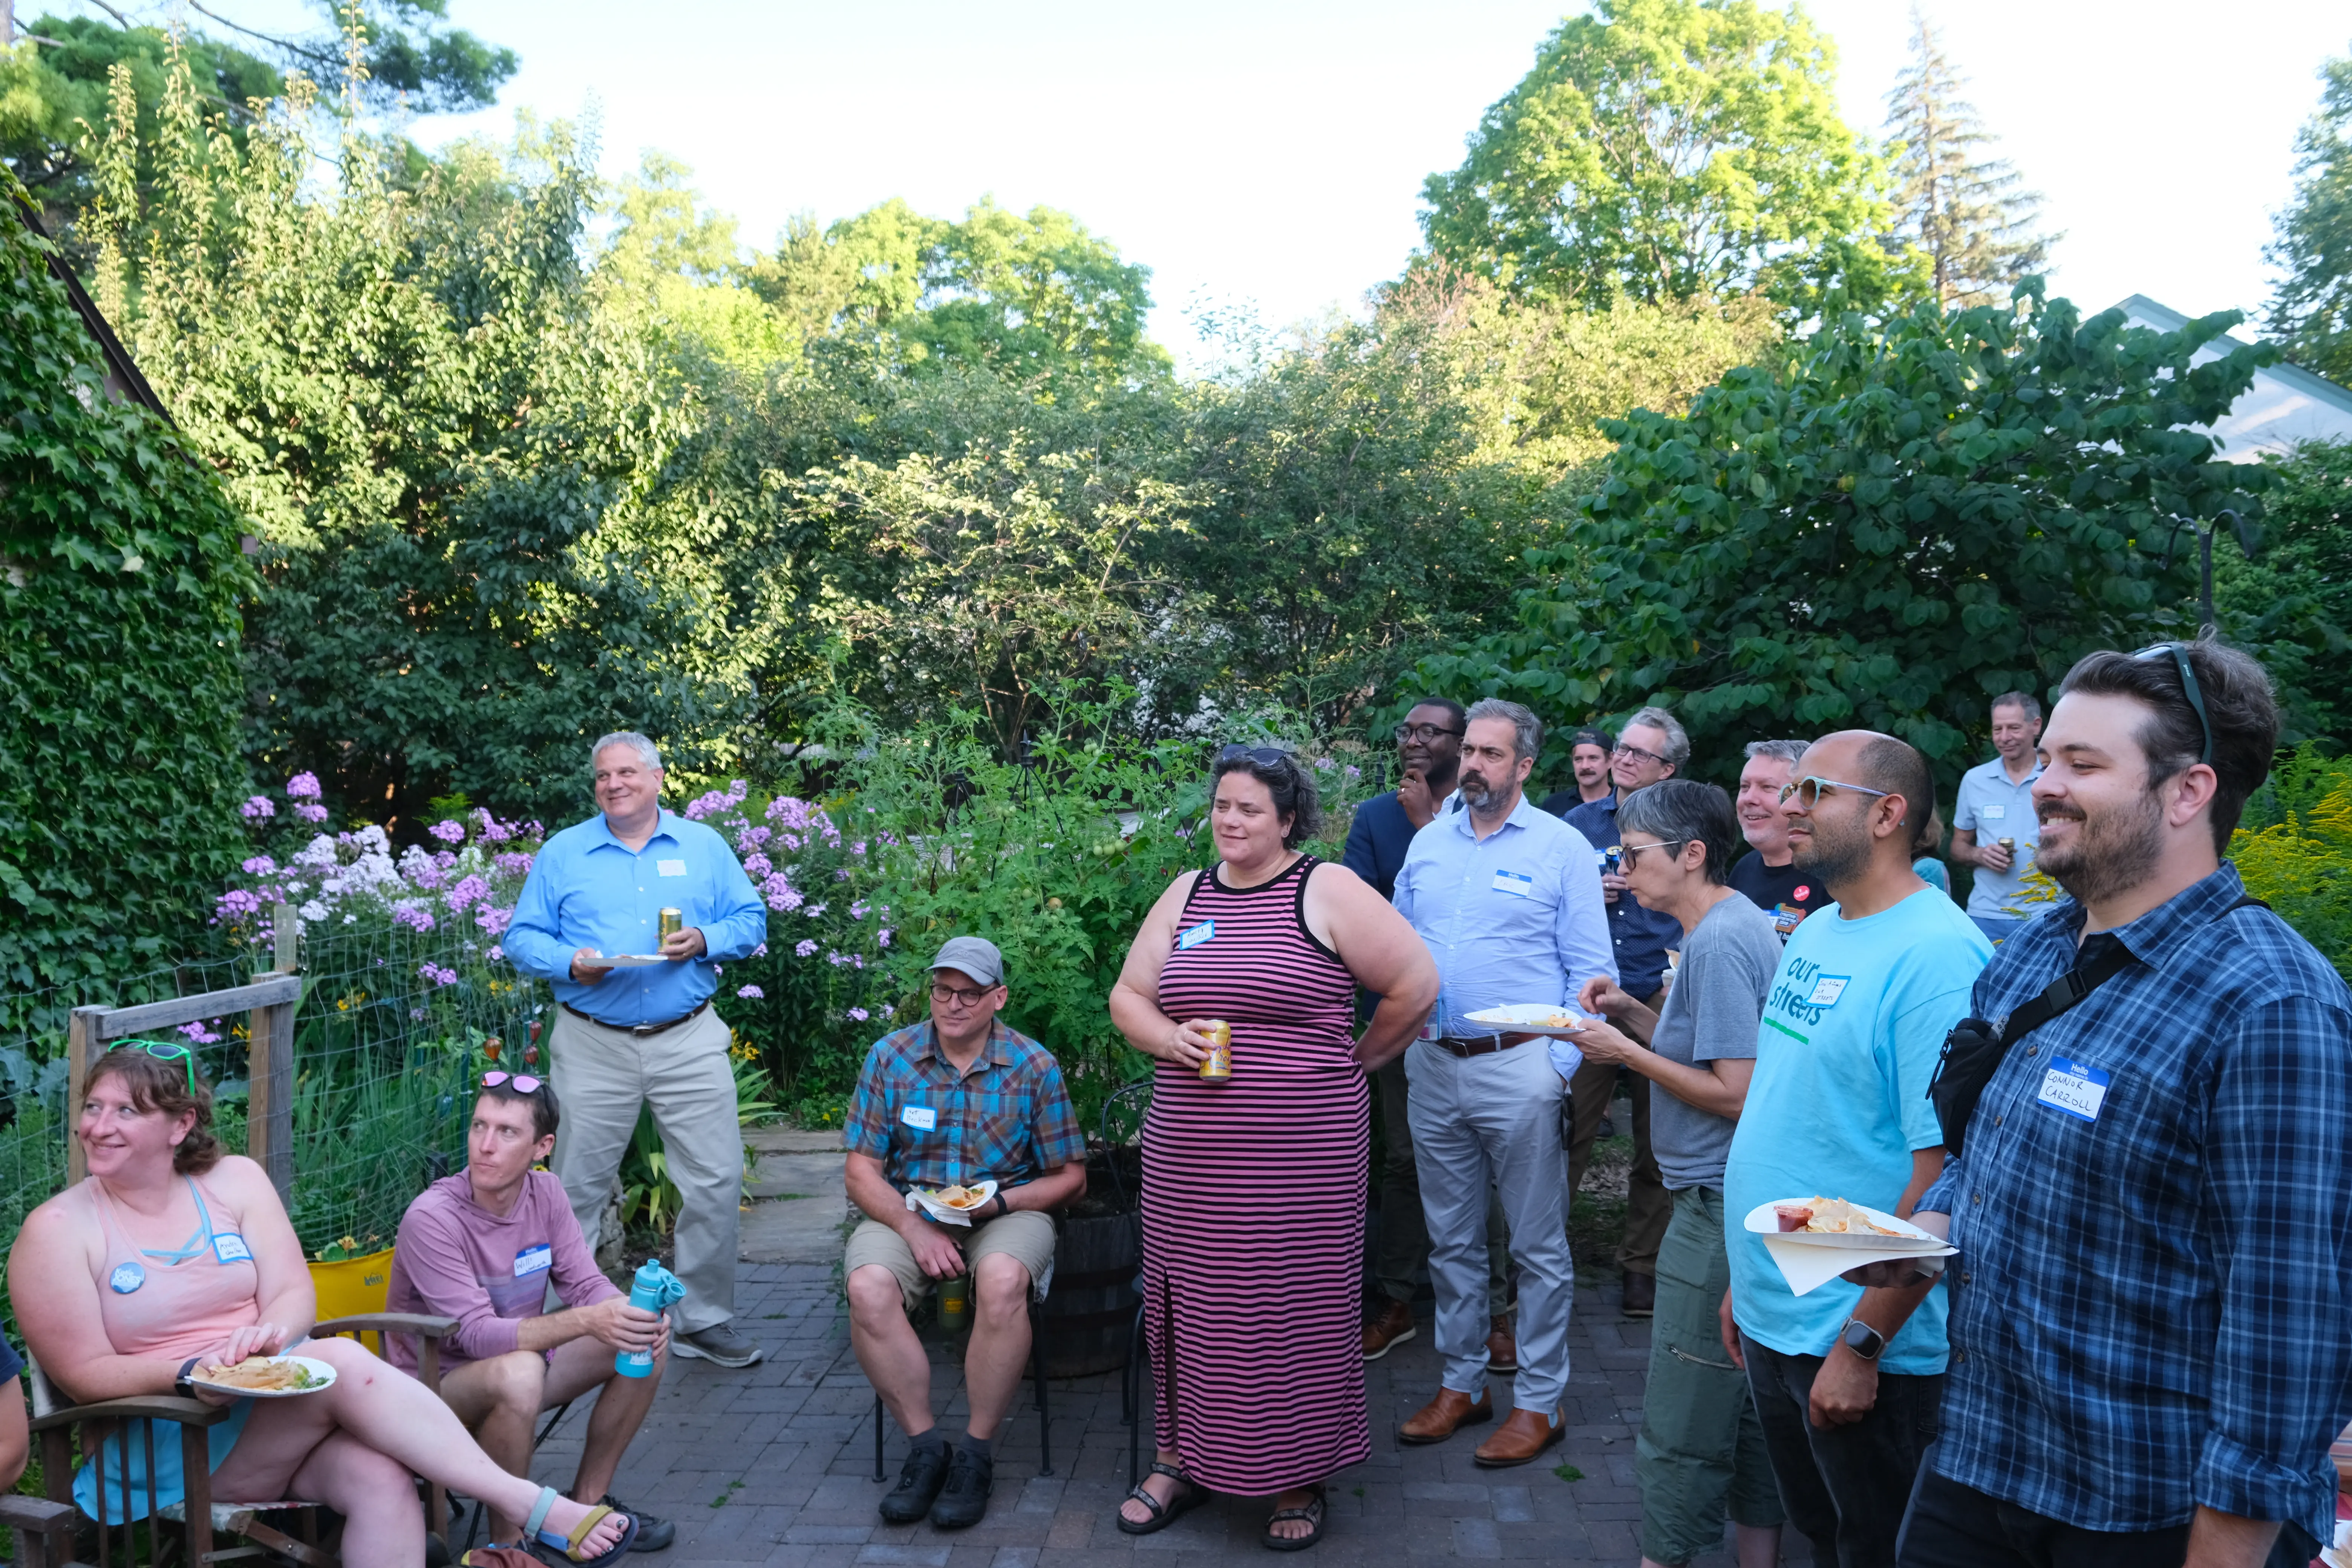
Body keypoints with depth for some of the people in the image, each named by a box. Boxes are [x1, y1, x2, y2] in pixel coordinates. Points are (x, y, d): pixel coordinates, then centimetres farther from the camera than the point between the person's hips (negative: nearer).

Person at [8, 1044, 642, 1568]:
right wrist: (190, 1374, -23)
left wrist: (273, 1331, -24)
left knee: (381, 1480, -31)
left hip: (279, 1394, 4)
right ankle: (535, 1509, -34)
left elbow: (294, 1296, 0)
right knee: (343, 1362, -32)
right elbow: (85, 1375, -6)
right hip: (169, 1443, -3)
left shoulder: (233, 1181, 6)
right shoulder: (56, 1231, -2)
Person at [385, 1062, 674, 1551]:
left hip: (520, 1365, 7)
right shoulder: (431, 1219, -25)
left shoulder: (546, 1194, -6)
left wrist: (631, 1312, -28)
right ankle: (507, 1540, -15)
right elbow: (478, 1334, -30)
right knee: (517, 1372, -37)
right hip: (435, 1383, -7)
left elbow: (587, 1285, -4)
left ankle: (588, 1500, 8)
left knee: (644, 1339, -8)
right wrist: (585, 1321, -43)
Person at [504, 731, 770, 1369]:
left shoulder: (704, 846, 9)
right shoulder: (562, 854, 7)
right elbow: (522, 938, 6)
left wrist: (705, 941, -11)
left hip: (689, 1042, 1)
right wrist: (570, 962, -14)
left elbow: (752, 920, 8)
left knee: (717, 1182, -1)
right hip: (594, 1047, 0)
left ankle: (704, 1321, 13)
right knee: (576, 1190, 3)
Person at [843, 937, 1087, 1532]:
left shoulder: (1034, 1066, -4)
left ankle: (977, 1452, -16)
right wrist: (915, 1229, -17)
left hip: (1007, 1210, -1)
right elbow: (862, 1170, -1)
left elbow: (1069, 1177, 2)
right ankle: (924, 1448, -12)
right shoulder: (890, 1057, -1)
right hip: (907, 1210, 2)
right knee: (868, 1287, -30)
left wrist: (999, 1203, -15)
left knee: (1002, 1281, -36)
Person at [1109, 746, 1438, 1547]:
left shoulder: (1328, 891, -5)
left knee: (1293, 1306, 4)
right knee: (1190, 1299, 11)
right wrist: (1170, 1038, -6)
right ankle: (1185, 1456, 29)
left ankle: (1300, 1475, 22)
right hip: (1188, 1152, 4)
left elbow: (1415, 984, -4)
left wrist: (1355, 1060, 4)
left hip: (1302, 1151, -4)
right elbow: (1128, 996, 13)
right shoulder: (1186, 894, 11)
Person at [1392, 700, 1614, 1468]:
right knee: (1450, 1239, 14)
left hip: (1519, 1067, -5)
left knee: (1538, 1245, 4)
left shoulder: (1563, 847, -4)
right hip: (1433, 1066, 5)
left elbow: (1591, 967, -5)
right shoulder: (1427, 843, 11)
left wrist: (1562, 1064, -14)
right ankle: (1461, 1383, 28)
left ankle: (1539, 1402, 16)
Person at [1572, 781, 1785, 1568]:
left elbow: (1735, 1092, -21)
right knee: (1746, 1412, 18)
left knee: (1680, 1430, 0)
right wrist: (1633, 1013, 8)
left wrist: (1625, 1051, -13)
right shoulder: (1741, 923, 11)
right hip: (1740, 1205, 10)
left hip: (1718, 1209, -10)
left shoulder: (1719, 942, -19)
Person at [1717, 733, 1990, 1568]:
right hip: (1773, 1319, 8)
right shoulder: (1814, 933, 7)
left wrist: (1860, 1346, -22)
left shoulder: (1936, 957, -21)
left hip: (1858, 1345, -8)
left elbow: (1945, 1176, -24)